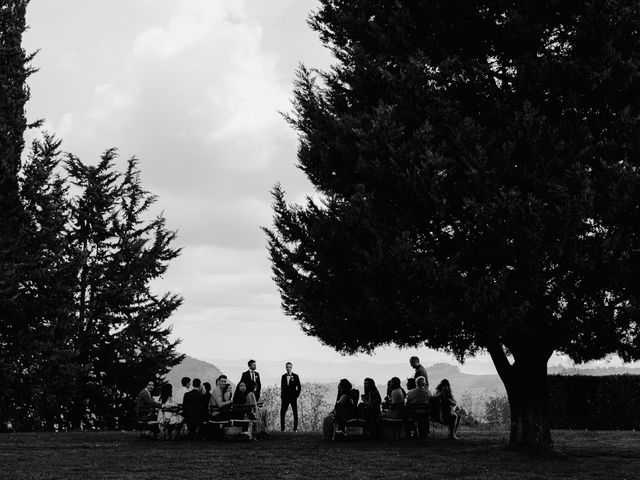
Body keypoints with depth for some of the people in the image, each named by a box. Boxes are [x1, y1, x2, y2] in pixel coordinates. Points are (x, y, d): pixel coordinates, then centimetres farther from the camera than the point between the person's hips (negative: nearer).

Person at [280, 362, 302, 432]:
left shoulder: (295, 376, 1)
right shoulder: (283, 376, 10)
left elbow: (299, 387, 3)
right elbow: (282, 387, 14)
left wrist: (297, 395, -6)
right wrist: (282, 396, 5)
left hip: (293, 397, -2)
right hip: (285, 397, 2)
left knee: (295, 413, -1)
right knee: (282, 412, -4)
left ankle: (295, 428, 3)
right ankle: (282, 428, 1)